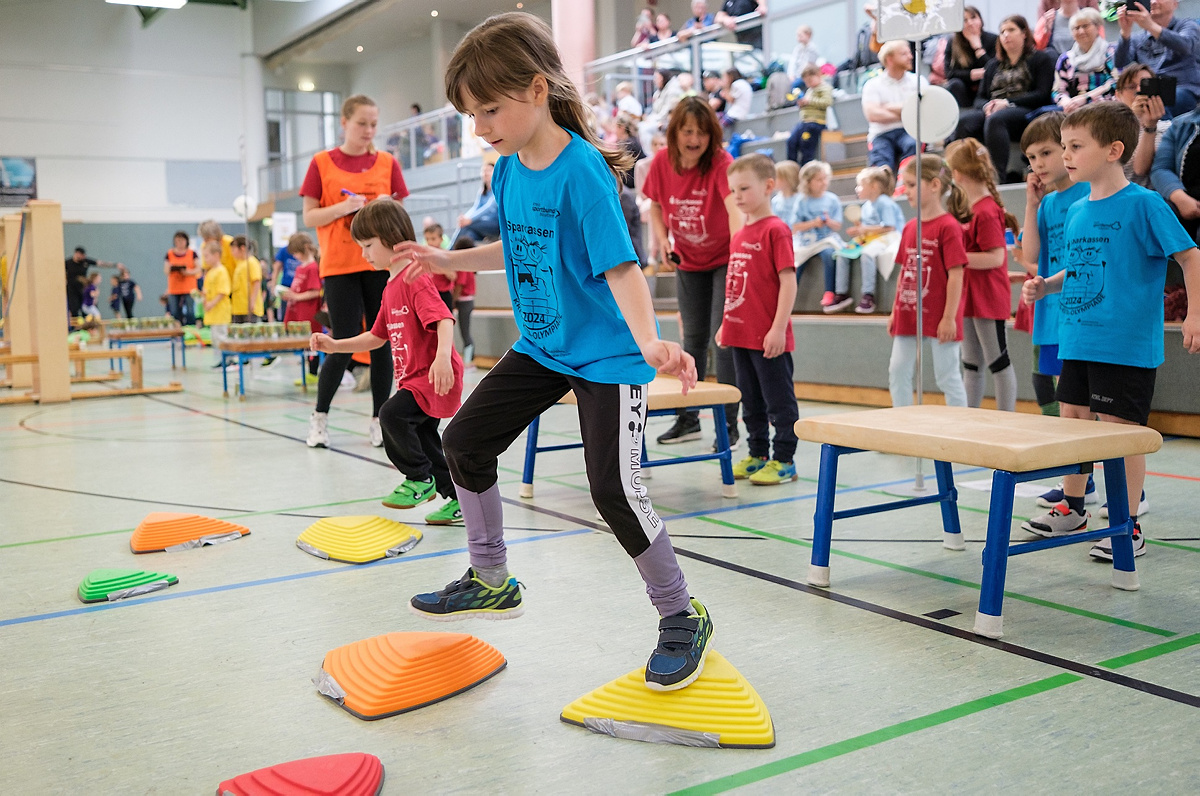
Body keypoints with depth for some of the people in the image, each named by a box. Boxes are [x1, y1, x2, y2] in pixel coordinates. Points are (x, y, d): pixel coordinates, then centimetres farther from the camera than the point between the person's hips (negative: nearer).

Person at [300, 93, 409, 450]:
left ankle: (379, 419, 13)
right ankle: (320, 416, 15)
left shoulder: (387, 163, 9)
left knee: (382, 343, 2)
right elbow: (309, 217, 1)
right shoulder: (322, 163, 3)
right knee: (344, 346, -4)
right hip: (339, 267, -2)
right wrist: (344, 207, -14)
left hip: (381, 265, 2)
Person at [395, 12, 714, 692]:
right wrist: (449, 261, 13)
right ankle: (492, 581, 29)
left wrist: (648, 341, -46)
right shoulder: (508, 169, 1)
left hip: (607, 355, -9)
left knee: (615, 490, -15)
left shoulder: (583, 171, -22)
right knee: (466, 439, 10)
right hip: (541, 347, 9)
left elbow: (620, 265, -30)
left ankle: (684, 619, 7)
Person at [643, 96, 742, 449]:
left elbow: (734, 207, -40)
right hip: (688, 262, 5)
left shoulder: (721, 163, -24)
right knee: (693, 338, 12)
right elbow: (655, 204, 7)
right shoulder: (662, 162, -11)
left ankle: (729, 422, 3)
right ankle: (688, 418, 24)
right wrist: (663, 240, -10)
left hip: (724, 259, -4)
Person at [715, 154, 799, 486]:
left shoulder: (776, 230, -12)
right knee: (750, 400, 17)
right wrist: (726, 324, 18)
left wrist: (779, 328, -19)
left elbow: (788, 282, -15)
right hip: (741, 334, 8)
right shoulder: (739, 235, 12)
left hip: (769, 338, -8)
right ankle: (757, 455, 28)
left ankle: (784, 461, 11)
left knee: (778, 400, 2)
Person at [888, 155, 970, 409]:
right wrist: (895, 311, 13)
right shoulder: (909, 228, 10)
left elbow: (956, 275, -14)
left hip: (938, 318, -7)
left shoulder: (948, 226, -12)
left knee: (947, 376, 2)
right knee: (897, 371, 8)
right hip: (908, 316, 7)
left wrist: (949, 317, -16)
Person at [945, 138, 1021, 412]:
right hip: (969, 297, 10)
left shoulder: (986, 212, -18)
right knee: (971, 364, 15)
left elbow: (995, 257, -22)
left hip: (987, 298, -10)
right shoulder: (971, 207, 10)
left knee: (998, 362, -1)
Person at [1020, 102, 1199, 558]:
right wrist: (1045, 286, 6)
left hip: (1126, 345, -7)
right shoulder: (1076, 212, 10)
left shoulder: (1144, 204, -10)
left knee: (1121, 429, -3)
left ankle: (1129, 527, 10)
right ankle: (1072, 509, 30)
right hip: (1077, 342, 7)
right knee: (1071, 419, 14)